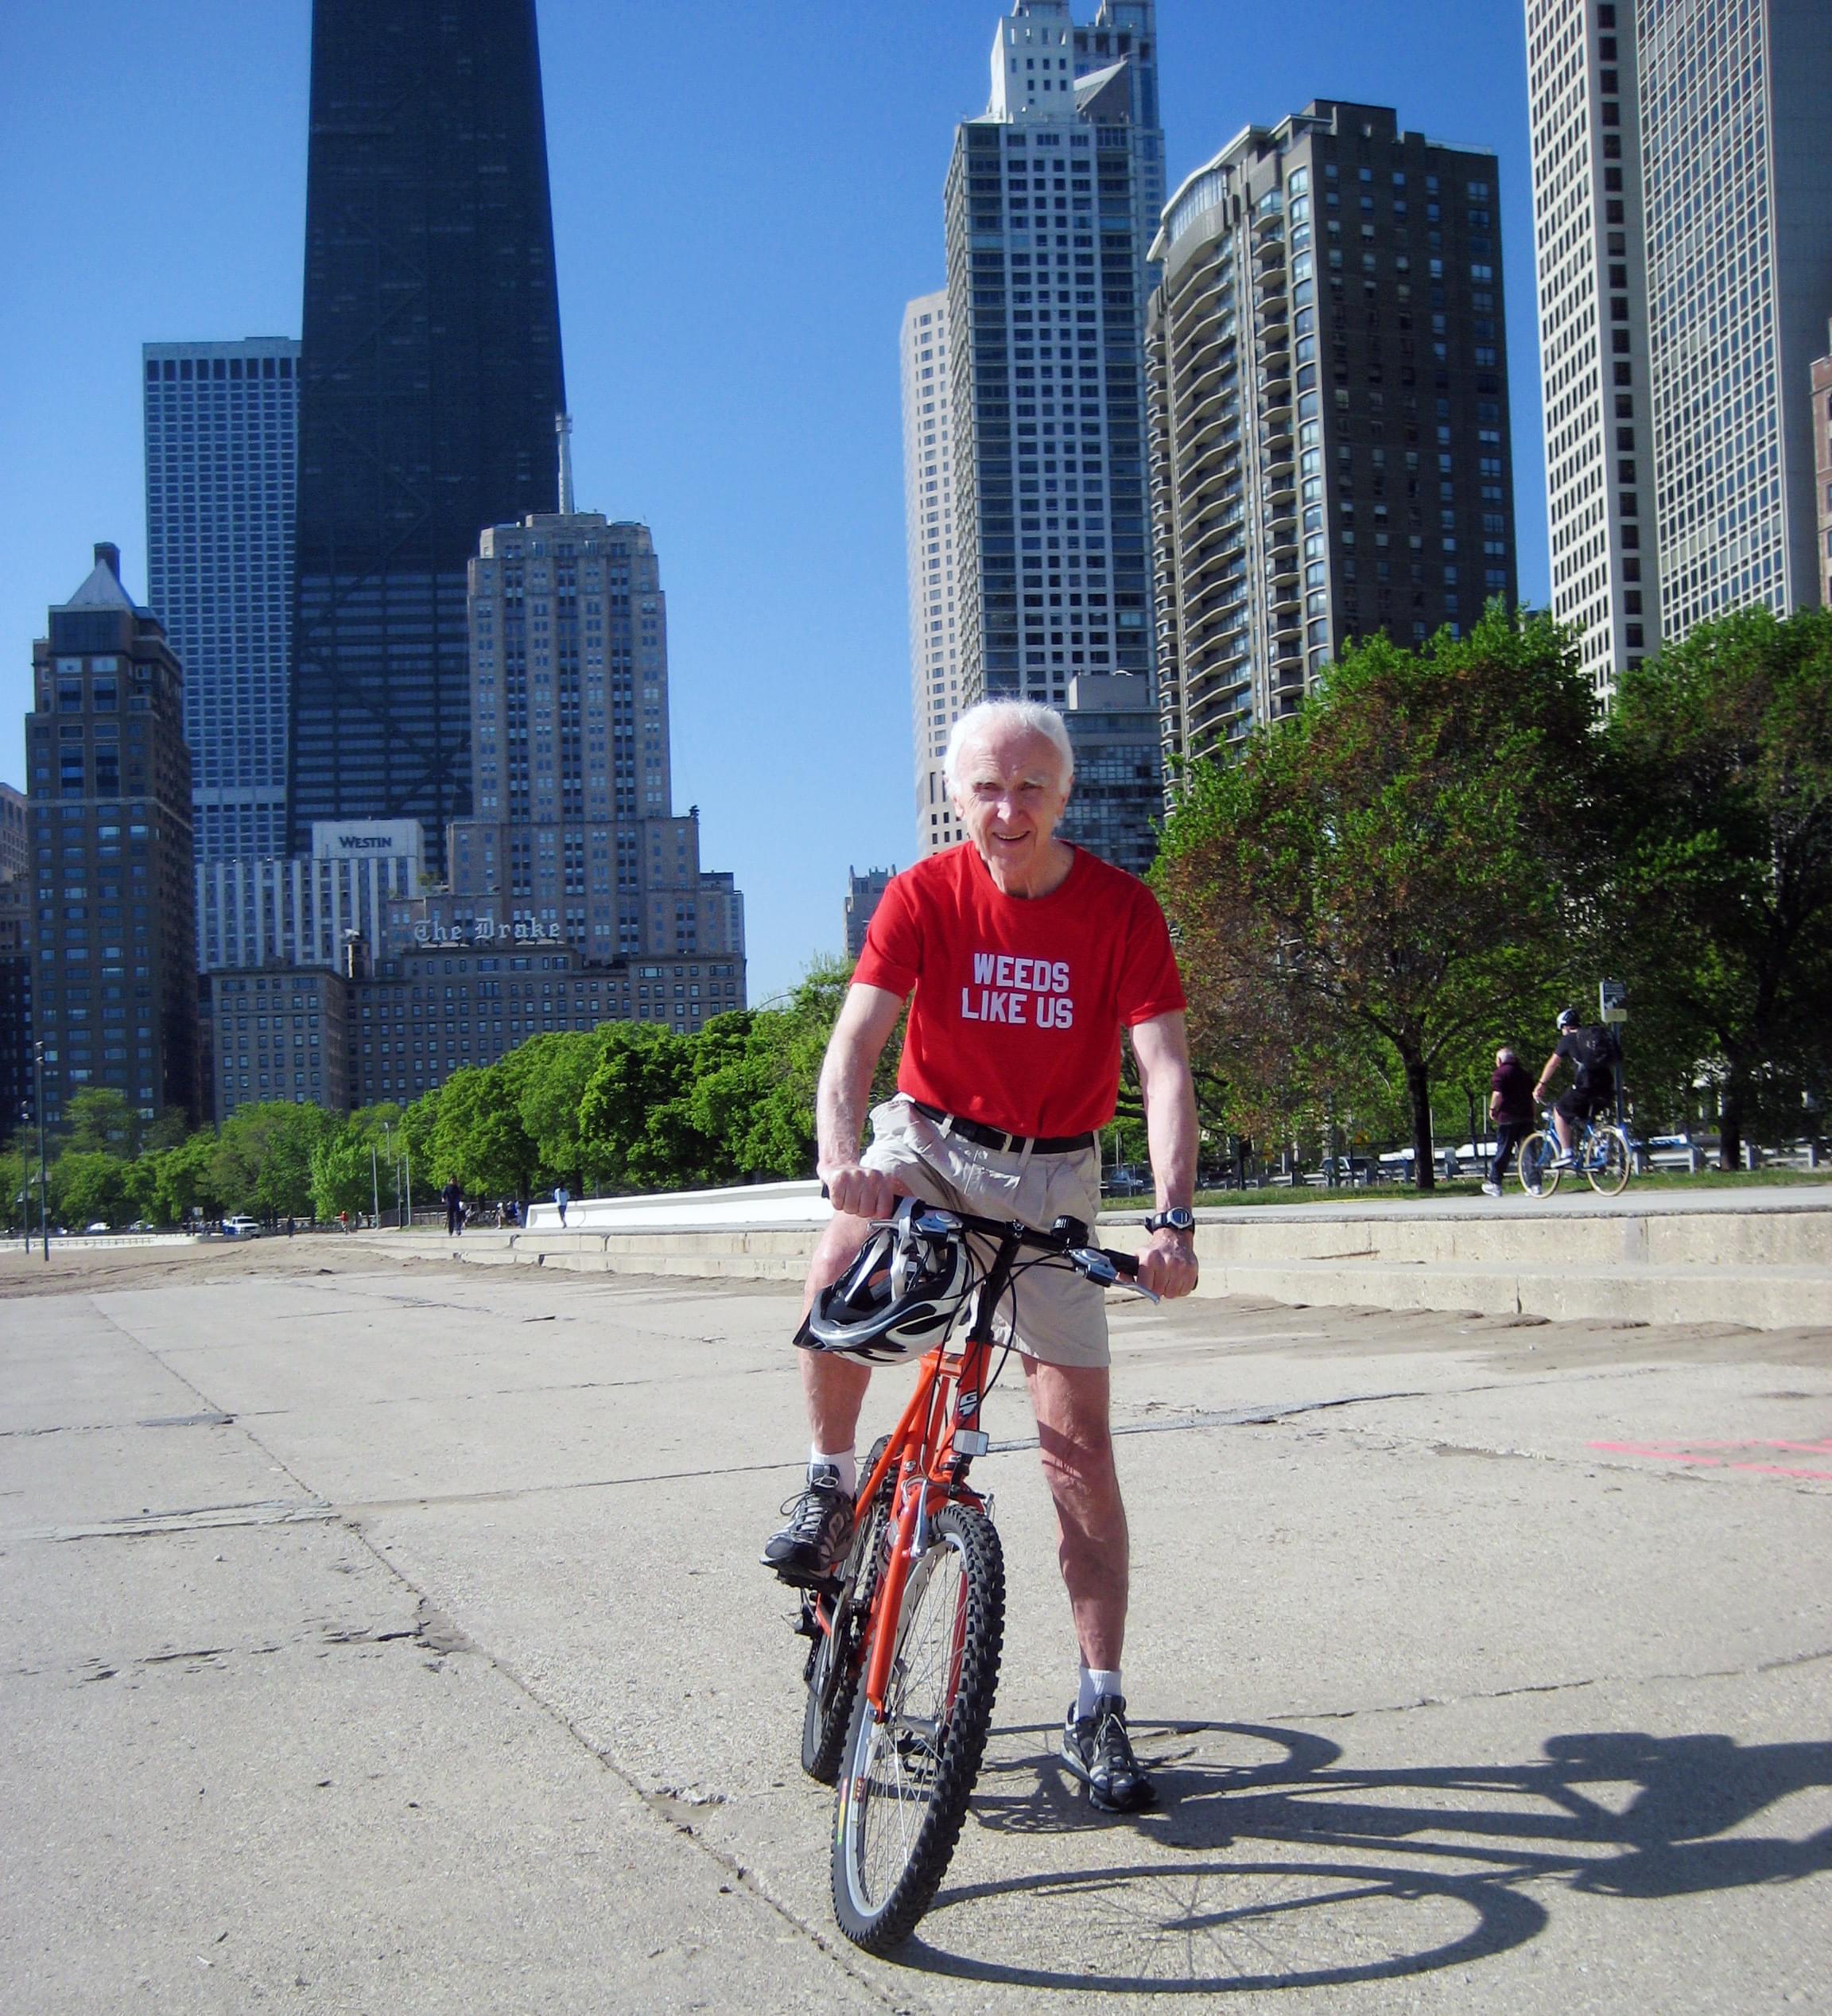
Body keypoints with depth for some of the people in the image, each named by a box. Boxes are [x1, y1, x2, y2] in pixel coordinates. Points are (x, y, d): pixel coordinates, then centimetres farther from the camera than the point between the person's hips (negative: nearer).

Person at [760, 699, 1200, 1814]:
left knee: (1080, 1436, -3)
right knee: (839, 1270, -34)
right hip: (932, 1143, 0)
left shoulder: (1122, 909, -11)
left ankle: (1100, 1708, 6)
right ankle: (832, 1485, -7)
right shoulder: (925, 895, -10)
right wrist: (843, 1154, -39)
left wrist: (1173, 1217, -34)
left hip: (1054, 1175, 0)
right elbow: (857, 1038, -19)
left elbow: (1165, 1068, -19)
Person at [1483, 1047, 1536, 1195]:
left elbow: (1498, 1094, -18)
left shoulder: (1501, 1072, -6)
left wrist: (1492, 1109, -4)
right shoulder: (1524, 1072, 17)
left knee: (1503, 1151, 1)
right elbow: (1532, 1093, 19)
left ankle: (1495, 1184, 7)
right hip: (1527, 1116, 6)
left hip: (1508, 1117, -6)